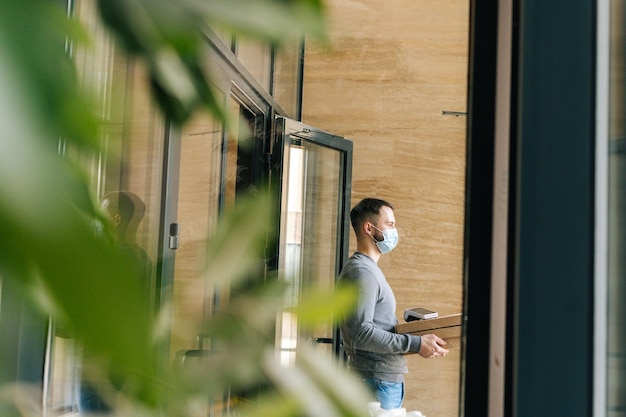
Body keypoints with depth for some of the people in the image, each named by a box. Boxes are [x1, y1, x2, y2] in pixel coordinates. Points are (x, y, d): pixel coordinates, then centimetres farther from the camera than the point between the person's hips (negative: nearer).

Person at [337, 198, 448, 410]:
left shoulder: (369, 269, 18)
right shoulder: (361, 272, -14)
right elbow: (361, 333, -23)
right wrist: (415, 344, -21)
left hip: (388, 379, 10)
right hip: (377, 382, -10)